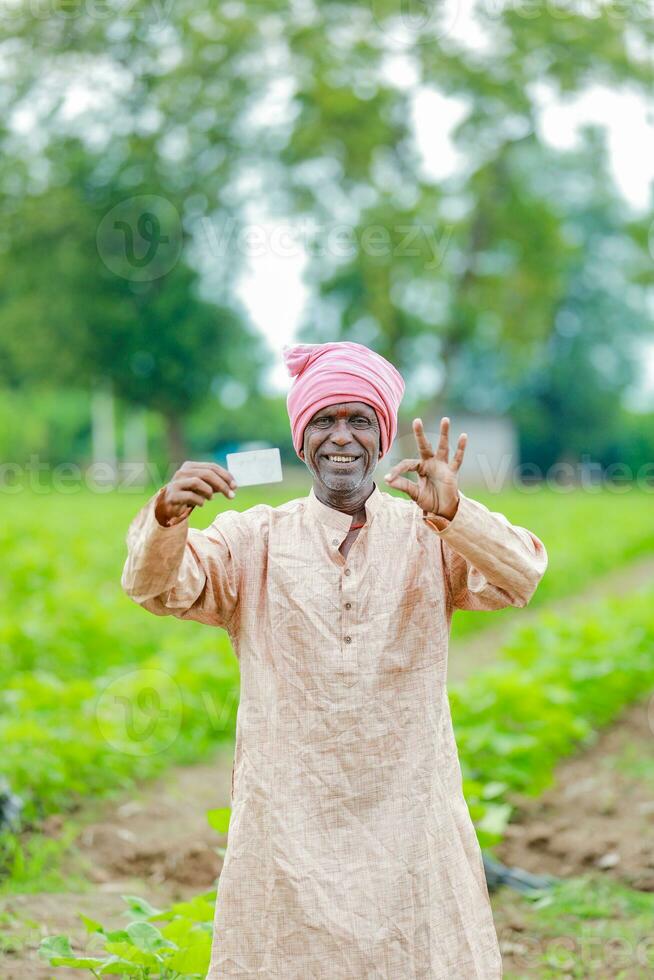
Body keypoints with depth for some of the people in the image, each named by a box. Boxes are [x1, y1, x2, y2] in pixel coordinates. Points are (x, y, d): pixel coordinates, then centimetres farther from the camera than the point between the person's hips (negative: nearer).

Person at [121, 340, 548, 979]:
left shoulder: (430, 538, 3)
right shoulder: (254, 541, 5)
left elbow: (520, 576, -12)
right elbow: (156, 586, -7)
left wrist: (452, 512, -31)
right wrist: (167, 513, -29)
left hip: (409, 820, 0)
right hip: (288, 820, 0)